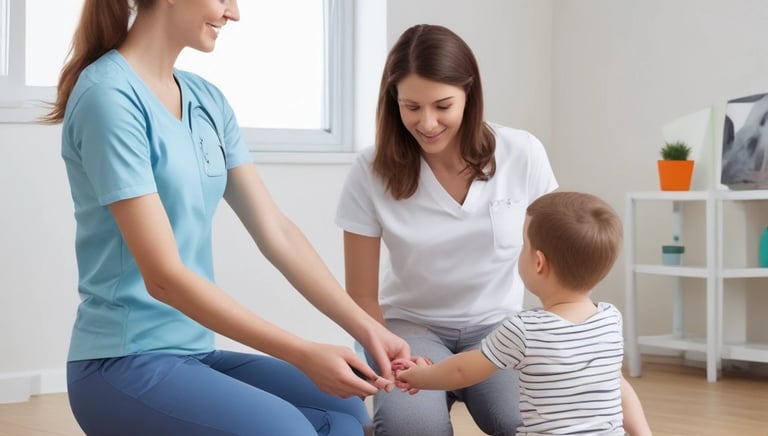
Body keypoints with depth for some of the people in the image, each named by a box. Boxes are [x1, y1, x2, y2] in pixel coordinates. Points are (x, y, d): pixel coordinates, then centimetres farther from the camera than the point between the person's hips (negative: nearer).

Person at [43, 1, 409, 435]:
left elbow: (276, 232, 7)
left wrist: (366, 328, -4)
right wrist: (303, 353, -22)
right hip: (125, 361, -8)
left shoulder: (208, 100, 9)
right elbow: (164, 277, -20)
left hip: (195, 352, 8)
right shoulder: (110, 96, -16)